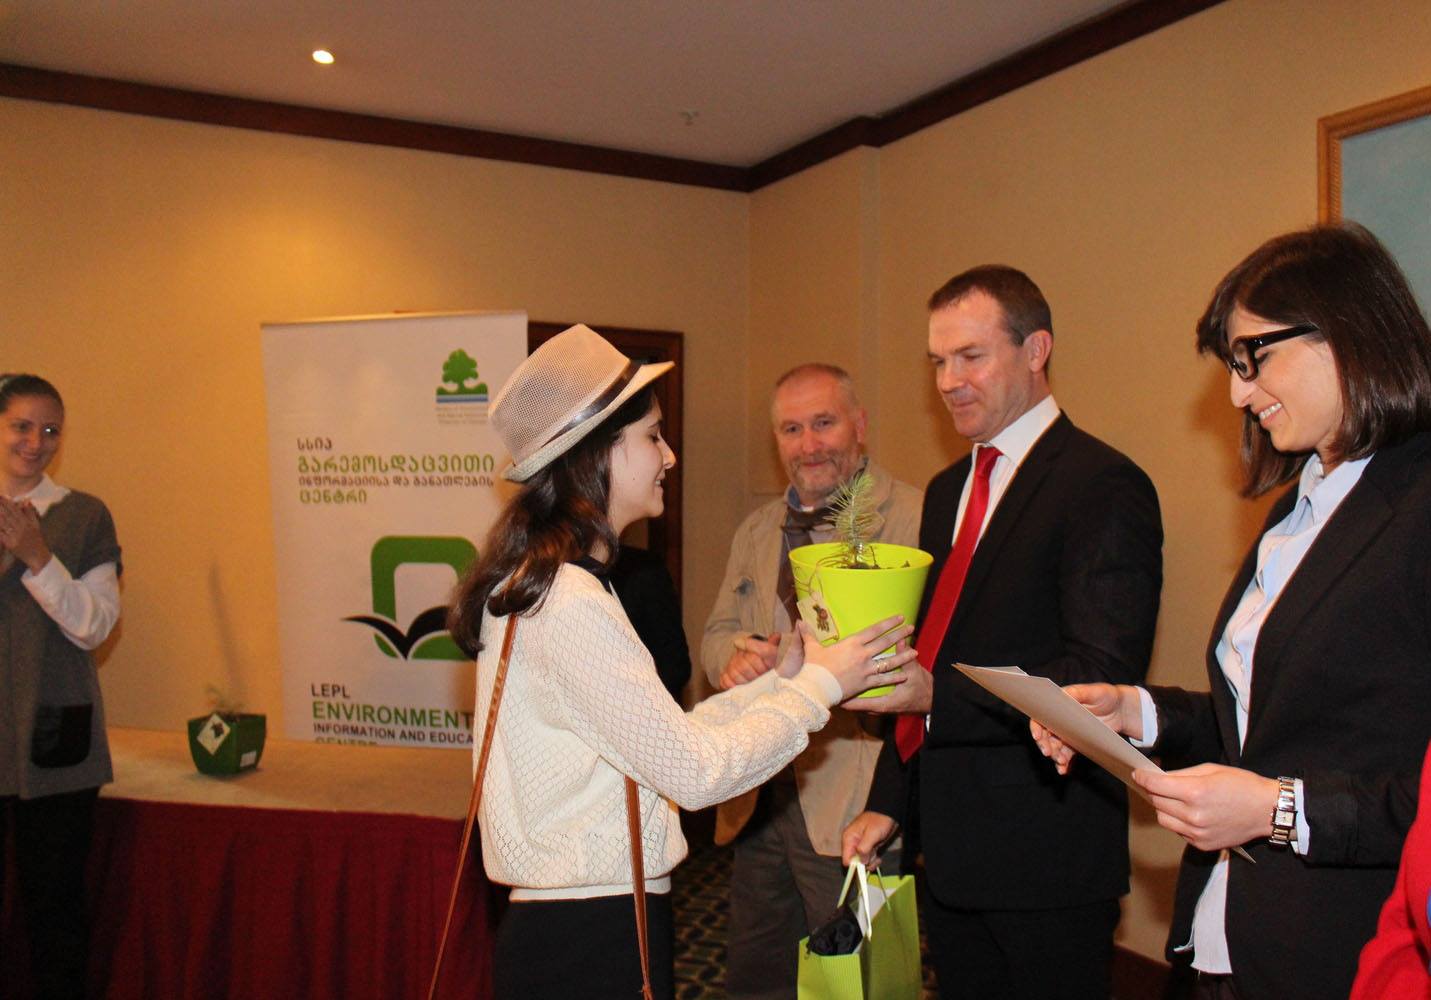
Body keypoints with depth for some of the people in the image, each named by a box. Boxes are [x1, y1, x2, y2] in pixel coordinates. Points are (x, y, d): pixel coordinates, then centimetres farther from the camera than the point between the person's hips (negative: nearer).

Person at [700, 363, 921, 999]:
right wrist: (737, 661, -9)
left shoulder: (915, 517, -9)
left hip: (855, 803, -6)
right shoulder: (755, 531, 15)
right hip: (759, 800, 7)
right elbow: (718, 632, 15)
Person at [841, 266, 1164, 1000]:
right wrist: (889, 801, 12)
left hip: (1047, 856, -7)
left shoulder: (1103, 486, -14)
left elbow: (1101, 678, -21)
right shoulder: (946, 491, 12)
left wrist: (937, 693, -27)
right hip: (949, 848, 7)